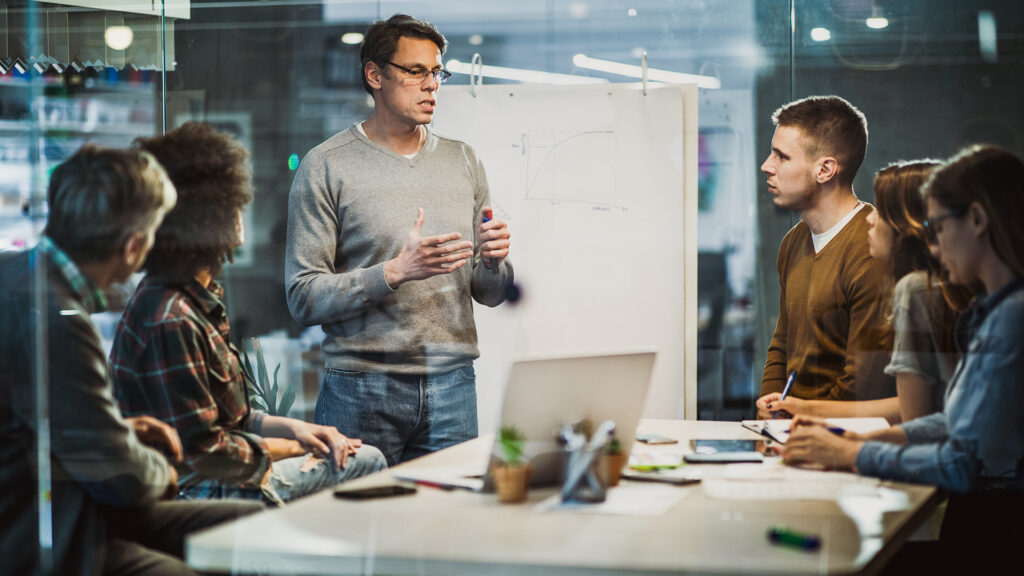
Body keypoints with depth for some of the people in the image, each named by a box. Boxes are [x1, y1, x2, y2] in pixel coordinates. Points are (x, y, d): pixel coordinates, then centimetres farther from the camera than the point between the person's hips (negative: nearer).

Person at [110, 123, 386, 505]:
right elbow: (203, 452, -25)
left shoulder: (200, 298, 8)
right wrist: (287, 448, -10)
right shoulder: (168, 320, -26)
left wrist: (292, 428, 1)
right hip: (194, 492, -11)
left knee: (365, 459, 18)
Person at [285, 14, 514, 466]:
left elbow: (490, 295, 15)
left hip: (451, 387, 4)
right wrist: (396, 272, -20)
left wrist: (493, 262, -7)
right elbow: (303, 298, -10)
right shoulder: (326, 167, -2)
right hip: (362, 390, -4)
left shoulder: (464, 162, 13)